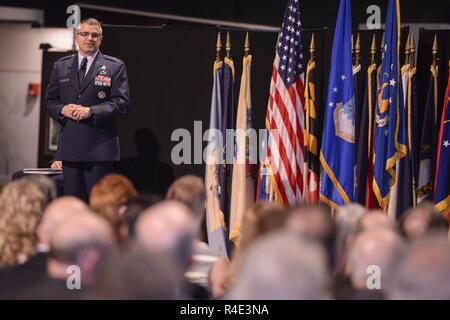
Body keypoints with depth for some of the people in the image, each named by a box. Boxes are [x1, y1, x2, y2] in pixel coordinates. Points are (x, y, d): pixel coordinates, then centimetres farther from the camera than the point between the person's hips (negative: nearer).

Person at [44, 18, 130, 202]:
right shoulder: (60, 66, 14)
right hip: (69, 145, 4)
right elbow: (49, 102, 15)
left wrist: (91, 111, -15)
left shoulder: (115, 67, 3)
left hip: (100, 147, -4)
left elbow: (122, 103, -4)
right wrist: (62, 109, -8)